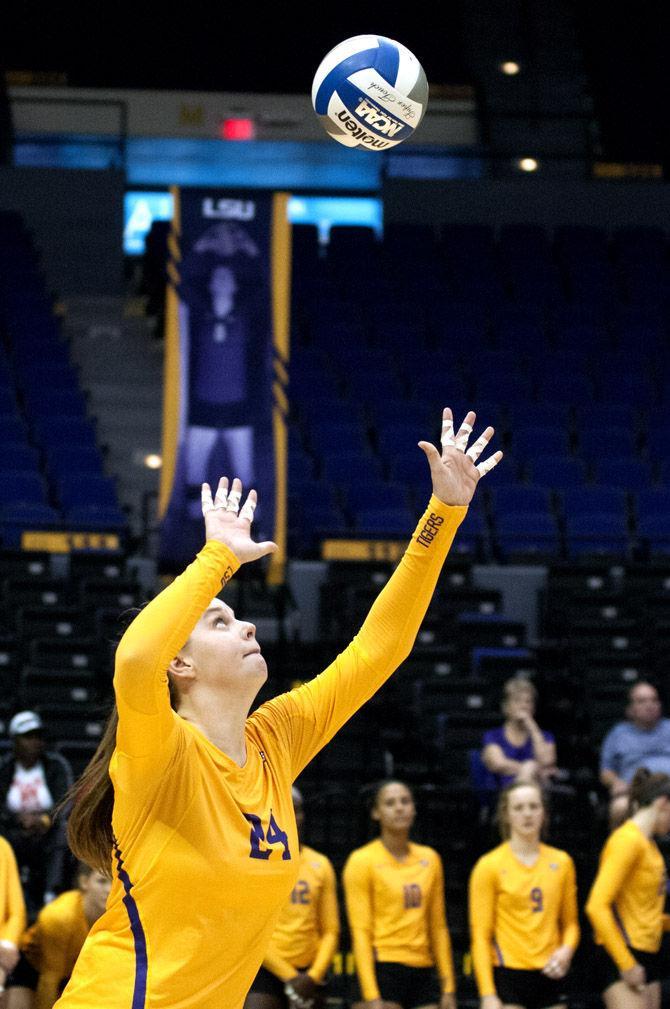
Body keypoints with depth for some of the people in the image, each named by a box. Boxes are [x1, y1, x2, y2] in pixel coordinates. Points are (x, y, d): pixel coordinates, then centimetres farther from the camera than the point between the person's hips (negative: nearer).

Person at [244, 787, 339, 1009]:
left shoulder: (320, 865, 11)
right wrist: (288, 976, -11)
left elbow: (330, 930, 8)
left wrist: (314, 975, -7)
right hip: (265, 972, -4)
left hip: (308, 973, 4)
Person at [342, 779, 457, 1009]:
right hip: (385, 970, -5)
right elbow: (360, 931, -8)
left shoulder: (430, 859, 13)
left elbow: (438, 927, 15)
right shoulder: (362, 861, -3)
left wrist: (448, 987, 10)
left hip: (423, 972, 5)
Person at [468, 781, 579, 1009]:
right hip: (508, 974, -4)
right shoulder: (489, 866, -2)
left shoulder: (561, 862, 9)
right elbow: (480, 935, -5)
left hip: (549, 974, 4)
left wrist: (566, 950, -5)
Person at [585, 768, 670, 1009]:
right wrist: (627, 965, -20)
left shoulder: (647, 843, 15)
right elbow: (597, 906, -21)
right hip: (623, 958, -9)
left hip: (647, 955, 9)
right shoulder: (628, 840, -13)